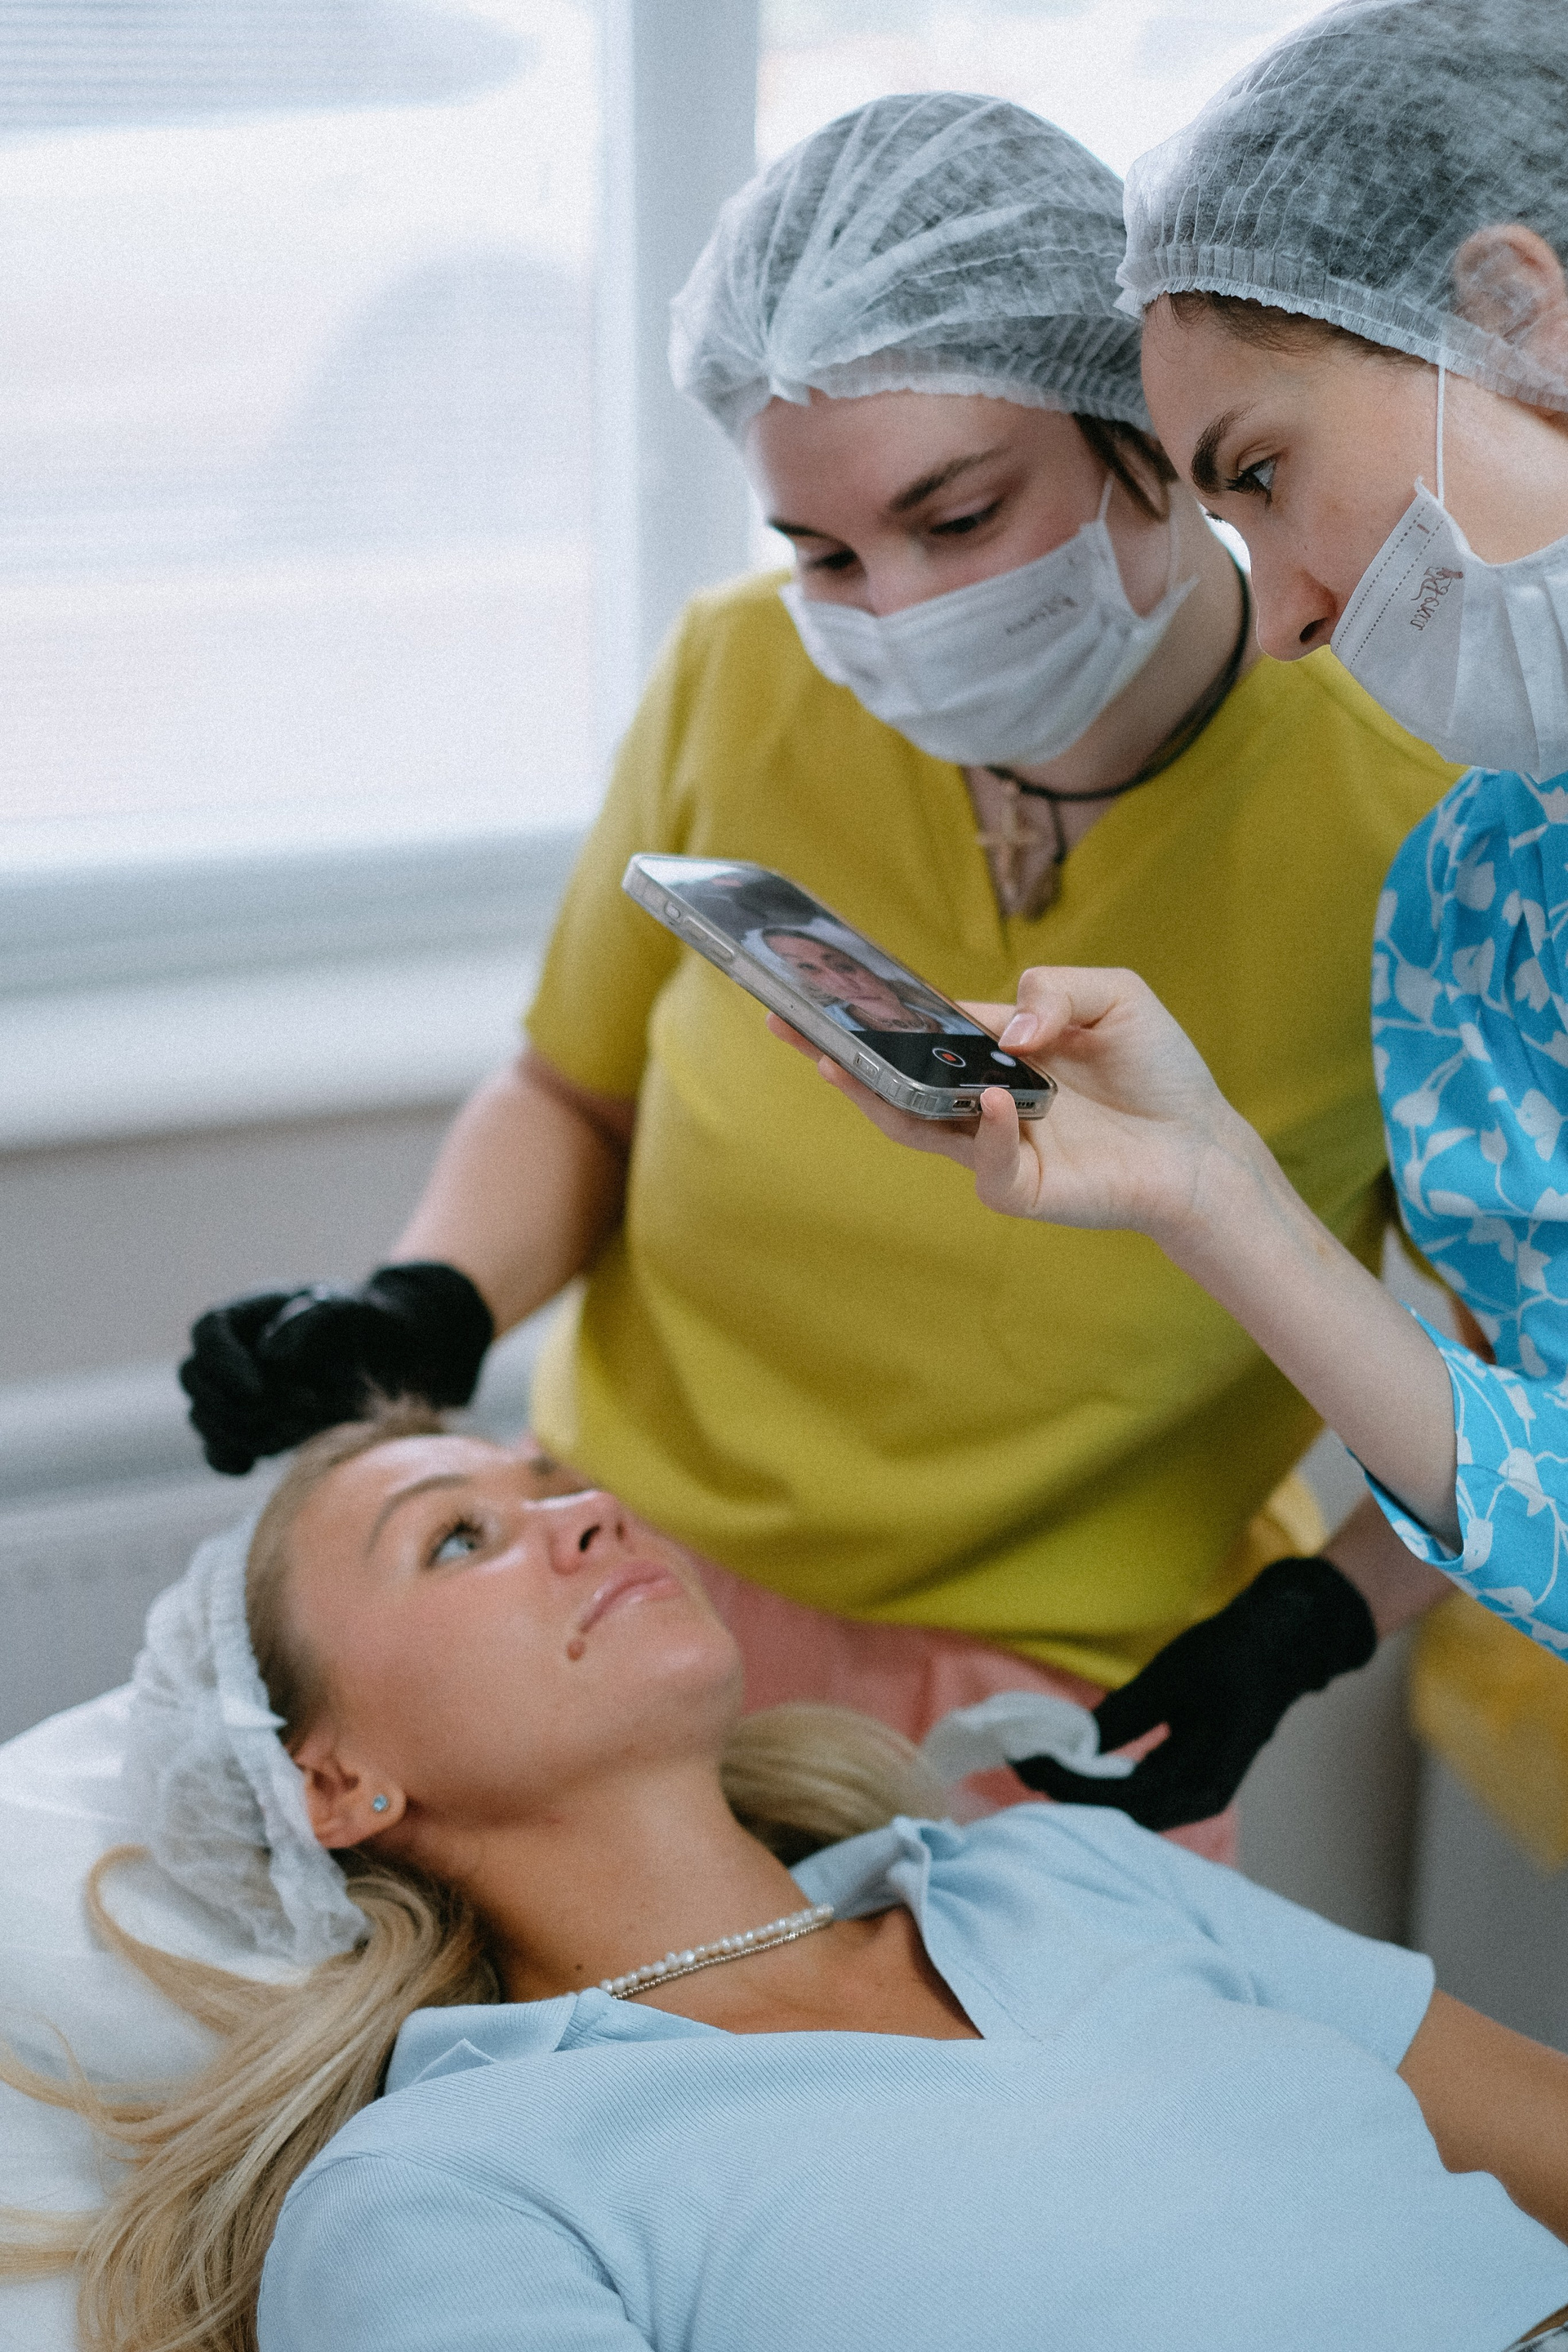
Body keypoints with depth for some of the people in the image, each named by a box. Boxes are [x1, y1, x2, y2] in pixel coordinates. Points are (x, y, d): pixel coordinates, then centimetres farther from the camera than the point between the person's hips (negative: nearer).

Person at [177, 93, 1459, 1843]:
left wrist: (1312, 1620, -12)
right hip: (616, 1599, 2)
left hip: (1059, 1714, -2)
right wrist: (427, 1313, -11)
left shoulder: (1411, 848, -16)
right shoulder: (739, 685, -9)